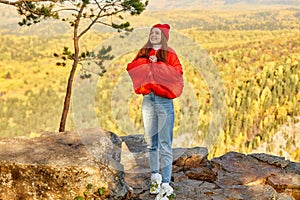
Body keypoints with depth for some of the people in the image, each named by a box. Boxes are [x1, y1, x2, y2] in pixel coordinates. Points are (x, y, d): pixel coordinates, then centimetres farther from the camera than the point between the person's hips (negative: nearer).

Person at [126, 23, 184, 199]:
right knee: (151, 142, 12)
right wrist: (148, 61, -7)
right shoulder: (144, 52, 16)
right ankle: (155, 177, 26)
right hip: (148, 100, 5)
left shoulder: (169, 53, 3)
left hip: (164, 100, -5)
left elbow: (177, 72, -9)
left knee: (164, 144, -7)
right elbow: (131, 67, 5)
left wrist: (157, 65, -10)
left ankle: (166, 185, -5)